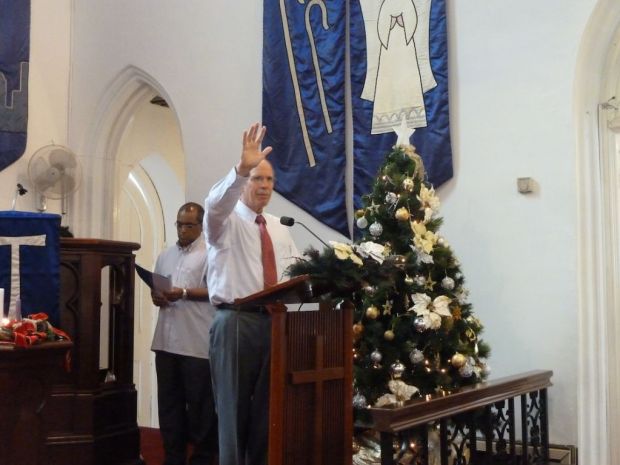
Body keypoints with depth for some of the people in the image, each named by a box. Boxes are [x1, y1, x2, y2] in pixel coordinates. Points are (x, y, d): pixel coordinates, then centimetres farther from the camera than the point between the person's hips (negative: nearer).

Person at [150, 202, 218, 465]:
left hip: (197, 343, -6)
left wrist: (184, 293, -19)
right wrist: (156, 296, 2)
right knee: (169, 402, 11)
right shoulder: (165, 255, 18)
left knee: (200, 403, 1)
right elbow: (155, 287, 24)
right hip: (166, 340, 6)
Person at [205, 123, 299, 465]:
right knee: (234, 407, 1)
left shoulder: (279, 229, 18)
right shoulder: (226, 221, 0)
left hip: (275, 322, 6)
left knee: (267, 407, 9)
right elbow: (215, 203, -24)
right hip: (236, 321, -5)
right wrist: (241, 169, -40)